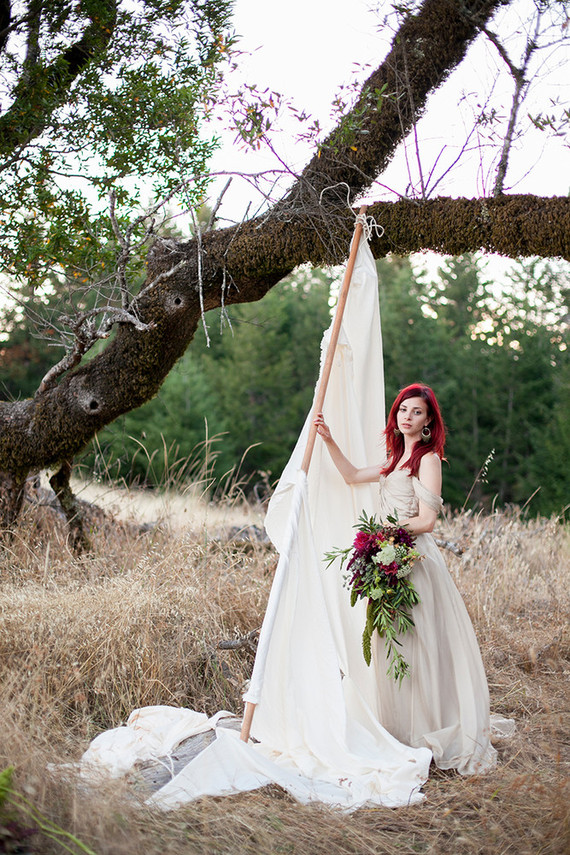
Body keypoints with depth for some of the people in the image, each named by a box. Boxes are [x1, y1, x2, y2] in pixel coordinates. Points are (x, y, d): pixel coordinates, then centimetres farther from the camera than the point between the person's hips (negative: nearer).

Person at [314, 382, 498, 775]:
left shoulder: (428, 459, -9)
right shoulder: (397, 459, 16)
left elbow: (426, 521, -15)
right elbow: (353, 475, 21)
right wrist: (330, 440, 12)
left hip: (415, 559, -8)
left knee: (414, 647, -5)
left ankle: (425, 733, 4)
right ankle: (401, 731, 19)